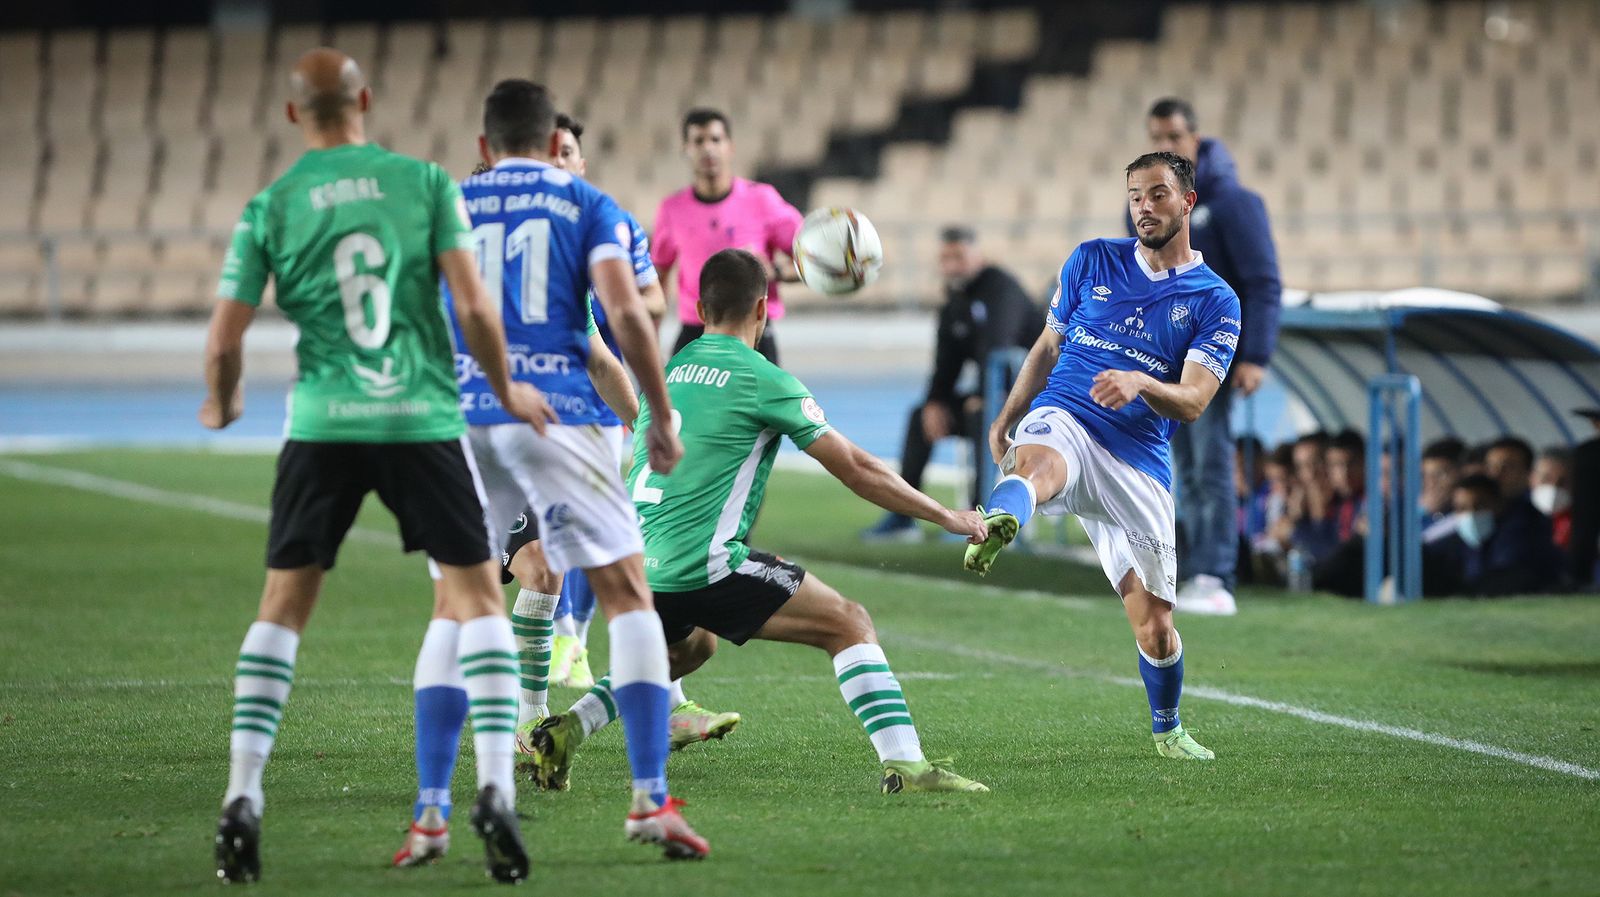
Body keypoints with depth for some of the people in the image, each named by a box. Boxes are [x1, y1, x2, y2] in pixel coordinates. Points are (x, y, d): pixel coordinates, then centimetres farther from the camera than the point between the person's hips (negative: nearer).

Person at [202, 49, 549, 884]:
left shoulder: (269, 208, 2)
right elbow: (473, 306, -5)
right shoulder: (424, 182, 1)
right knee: (477, 596, 7)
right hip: (423, 419, -1)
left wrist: (220, 404, 23)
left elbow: (223, 341, 2)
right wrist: (505, 390, 12)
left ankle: (242, 798, 1)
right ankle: (495, 789, -7)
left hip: (322, 426, 1)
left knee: (282, 605, 10)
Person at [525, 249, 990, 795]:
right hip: (705, 564, -7)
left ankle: (569, 728, 18)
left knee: (692, 645, 35)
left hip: (639, 566, 7)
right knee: (849, 624, 1)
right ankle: (905, 764, -13)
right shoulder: (764, 381, -3)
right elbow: (857, 469, 1)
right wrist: (946, 517, 11)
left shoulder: (666, 374, 15)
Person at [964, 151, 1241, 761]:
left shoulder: (1215, 301, 6)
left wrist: (1140, 383, -25)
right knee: (1037, 466, -41)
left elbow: (1192, 402, -5)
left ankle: (1167, 730, 30)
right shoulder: (1092, 261, 13)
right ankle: (994, 532, -77)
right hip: (1062, 419, 0)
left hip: (1139, 464, 1)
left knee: (1155, 626, 1)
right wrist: (1005, 420, 16)